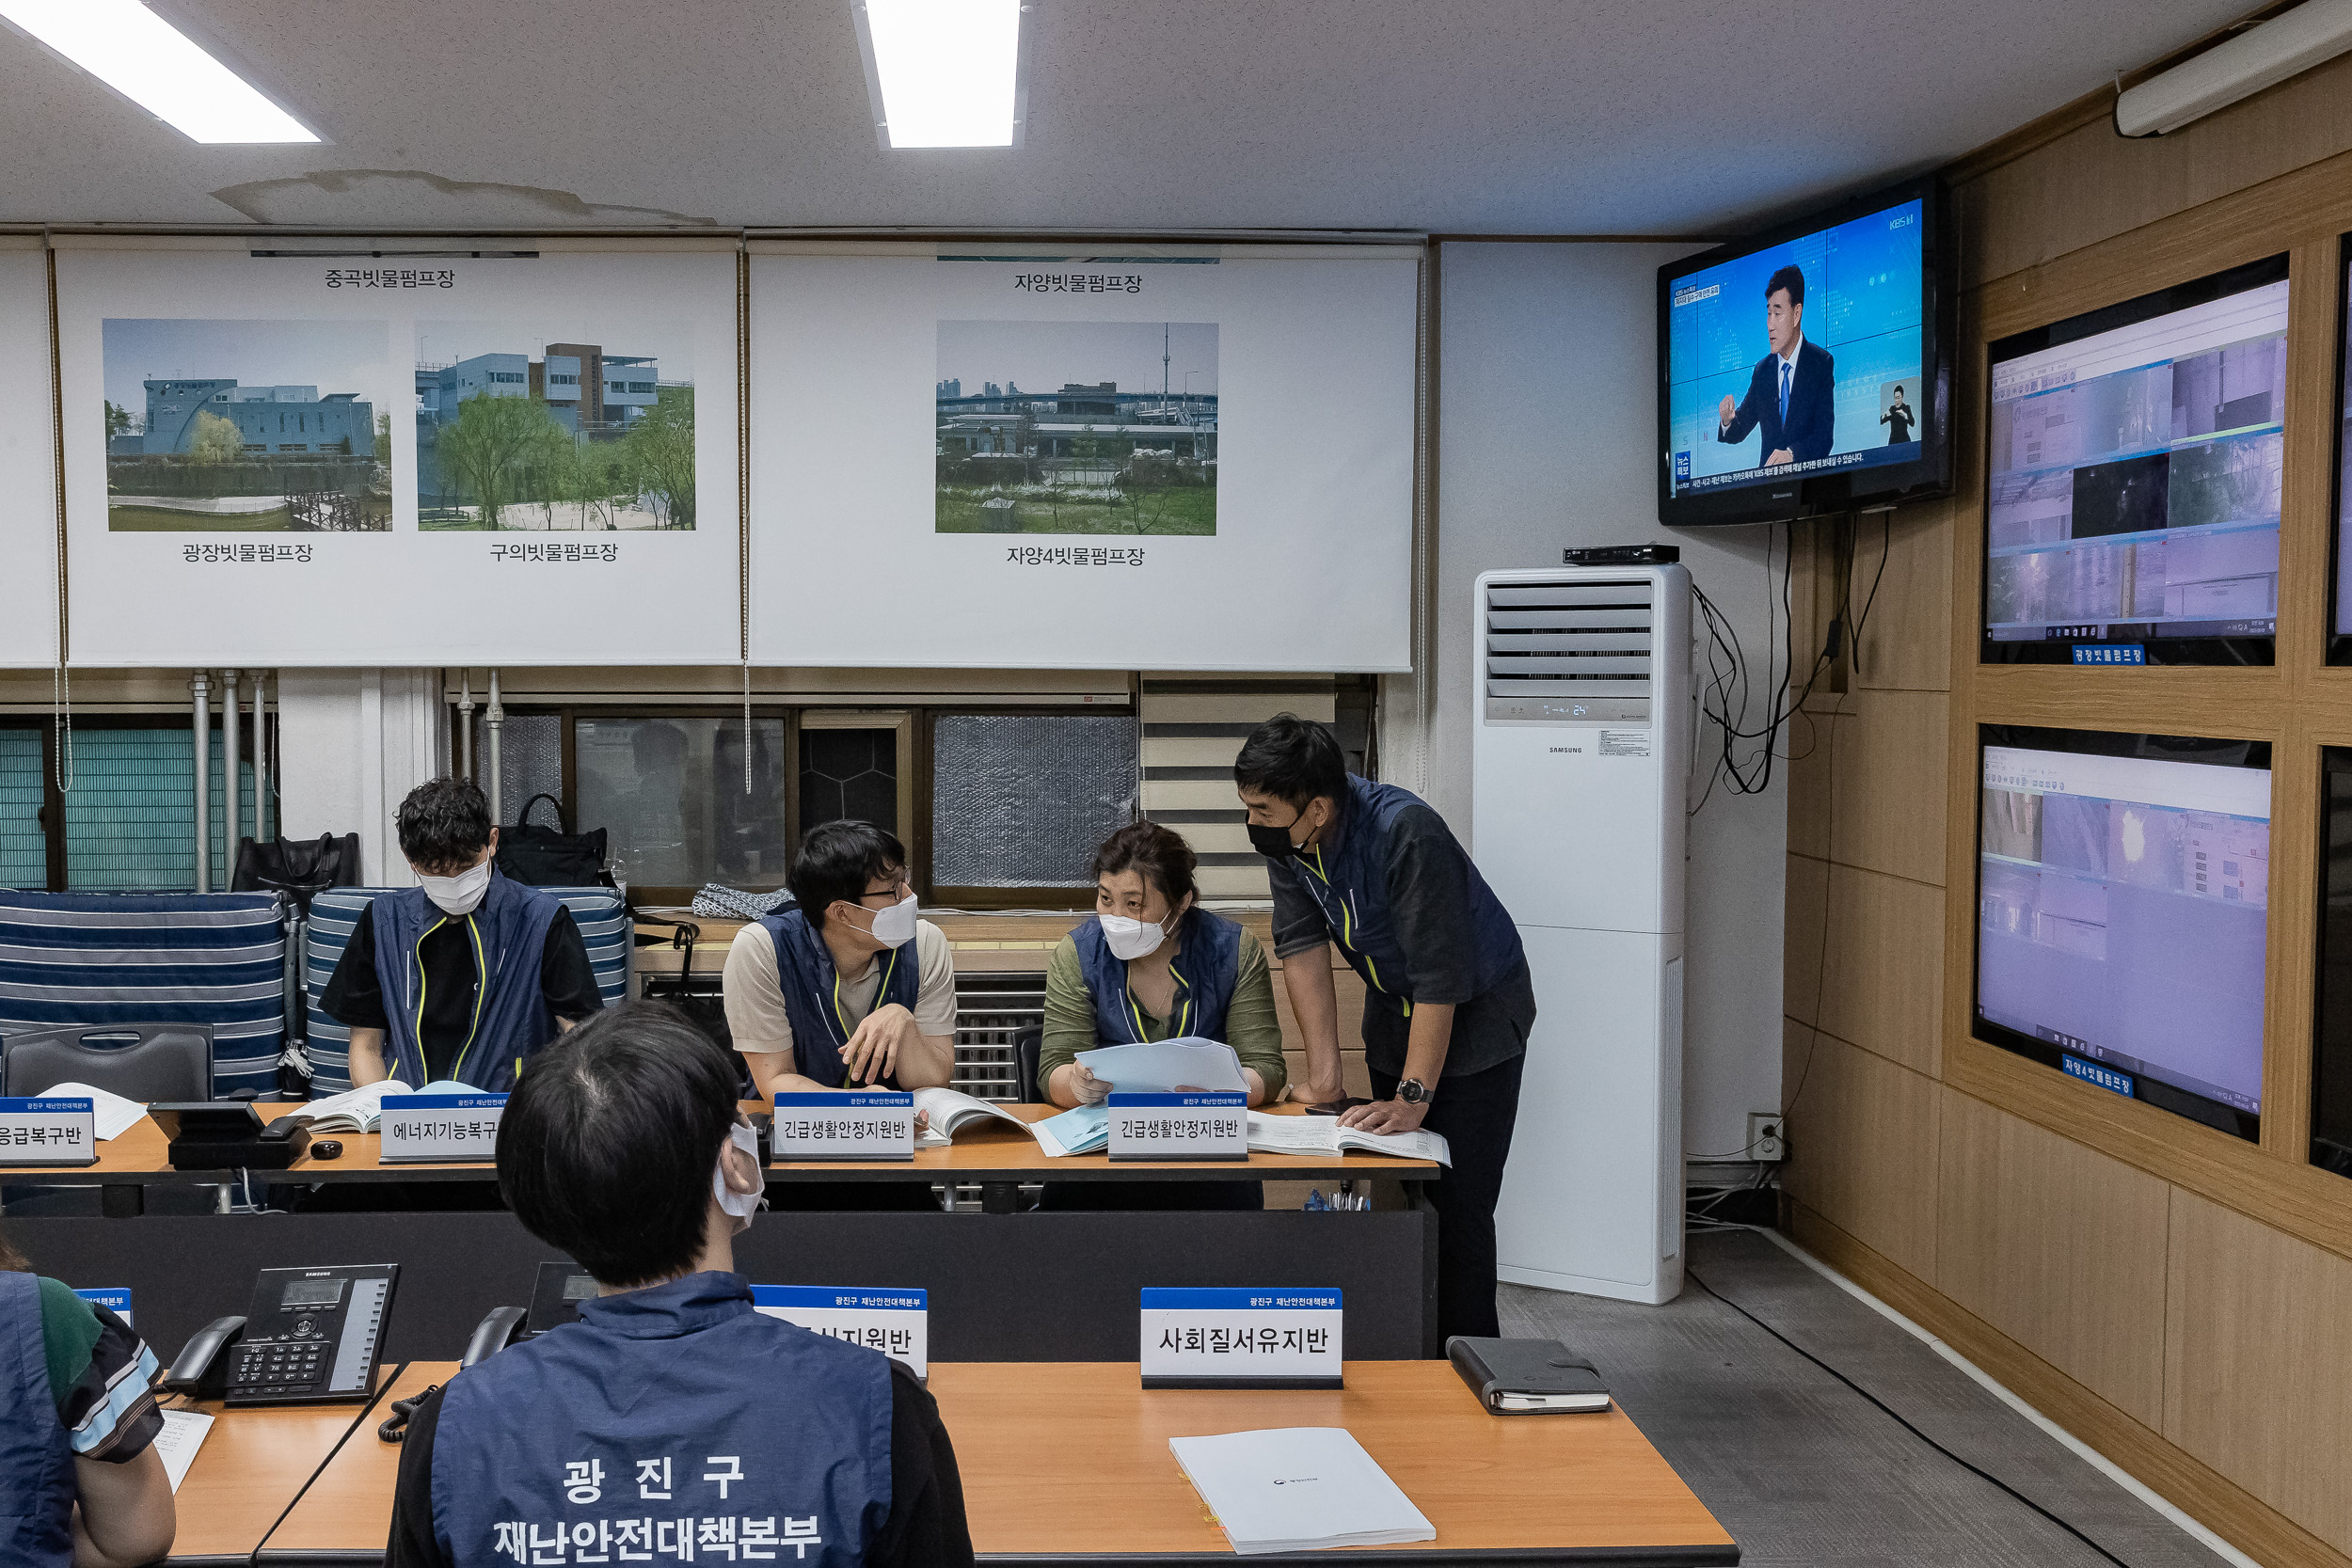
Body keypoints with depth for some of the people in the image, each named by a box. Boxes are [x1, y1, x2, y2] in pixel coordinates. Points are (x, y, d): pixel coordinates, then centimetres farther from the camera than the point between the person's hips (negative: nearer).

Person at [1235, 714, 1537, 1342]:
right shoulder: (1282, 836, -13)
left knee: (1457, 1209, -10)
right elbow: (1302, 947, -12)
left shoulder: (1405, 833, -33)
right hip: (1392, 1009, 6)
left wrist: (1413, 1097, -32)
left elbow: (1440, 978, -32)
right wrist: (1325, 1075, -15)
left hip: (1474, 1014, -6)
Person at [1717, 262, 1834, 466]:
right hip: (1767, 477, 5)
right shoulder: (1762, 370, 13)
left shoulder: (1822, 363, -1)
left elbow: (1825, 434, -8)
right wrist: (1728, 421, -8)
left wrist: (1792, 453, -25)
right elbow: (1741, 427, 14)